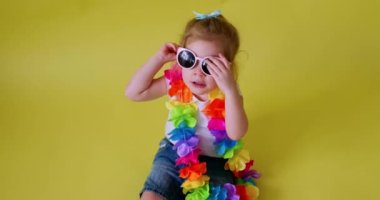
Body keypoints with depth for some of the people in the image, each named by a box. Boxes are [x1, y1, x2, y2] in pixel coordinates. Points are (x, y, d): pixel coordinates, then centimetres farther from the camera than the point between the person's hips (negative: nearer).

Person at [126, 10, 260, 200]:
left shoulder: (228, 93, -21)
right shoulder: (175, 82, -13)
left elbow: (236, 133, -37)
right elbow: (134, 93, -11)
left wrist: (230, 90, -49)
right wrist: (159, 59, -19)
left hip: (214, 162, -2)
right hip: (174, 153, 2)